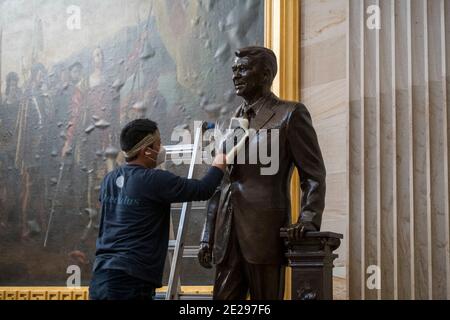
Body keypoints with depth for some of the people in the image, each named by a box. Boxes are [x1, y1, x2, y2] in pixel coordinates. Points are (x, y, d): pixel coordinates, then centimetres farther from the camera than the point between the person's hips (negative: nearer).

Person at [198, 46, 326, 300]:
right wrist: (208, 236, 16)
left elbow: (314, 176, -3)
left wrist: (308, 220, -17)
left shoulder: (290, 115, 0)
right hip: (228, 237, 6)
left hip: (265, 233, -6)